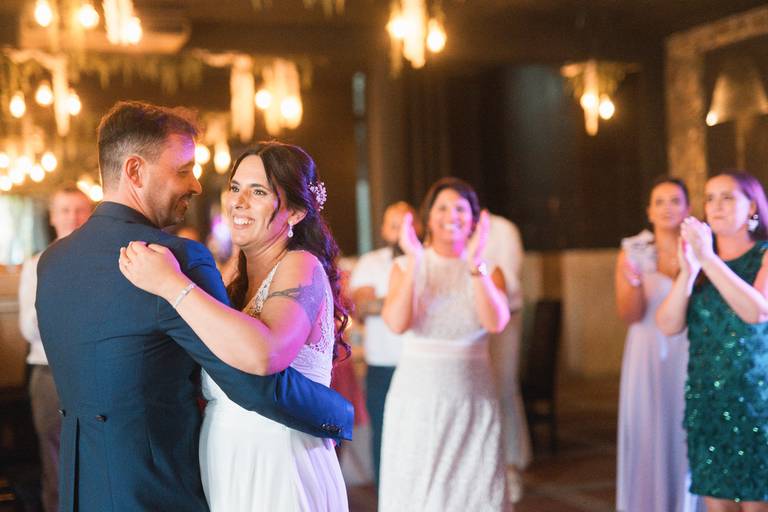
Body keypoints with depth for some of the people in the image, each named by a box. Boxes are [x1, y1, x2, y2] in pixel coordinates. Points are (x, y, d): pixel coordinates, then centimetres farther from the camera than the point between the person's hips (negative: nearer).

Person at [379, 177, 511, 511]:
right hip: (416, 398, 0)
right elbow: (397, 323, -15)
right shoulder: (406, 267, 3)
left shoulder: (488, 270, 4)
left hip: (472, 400, 0)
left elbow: (496, 323, -16)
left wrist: (475, 263, -24)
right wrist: (413, 262, -21)